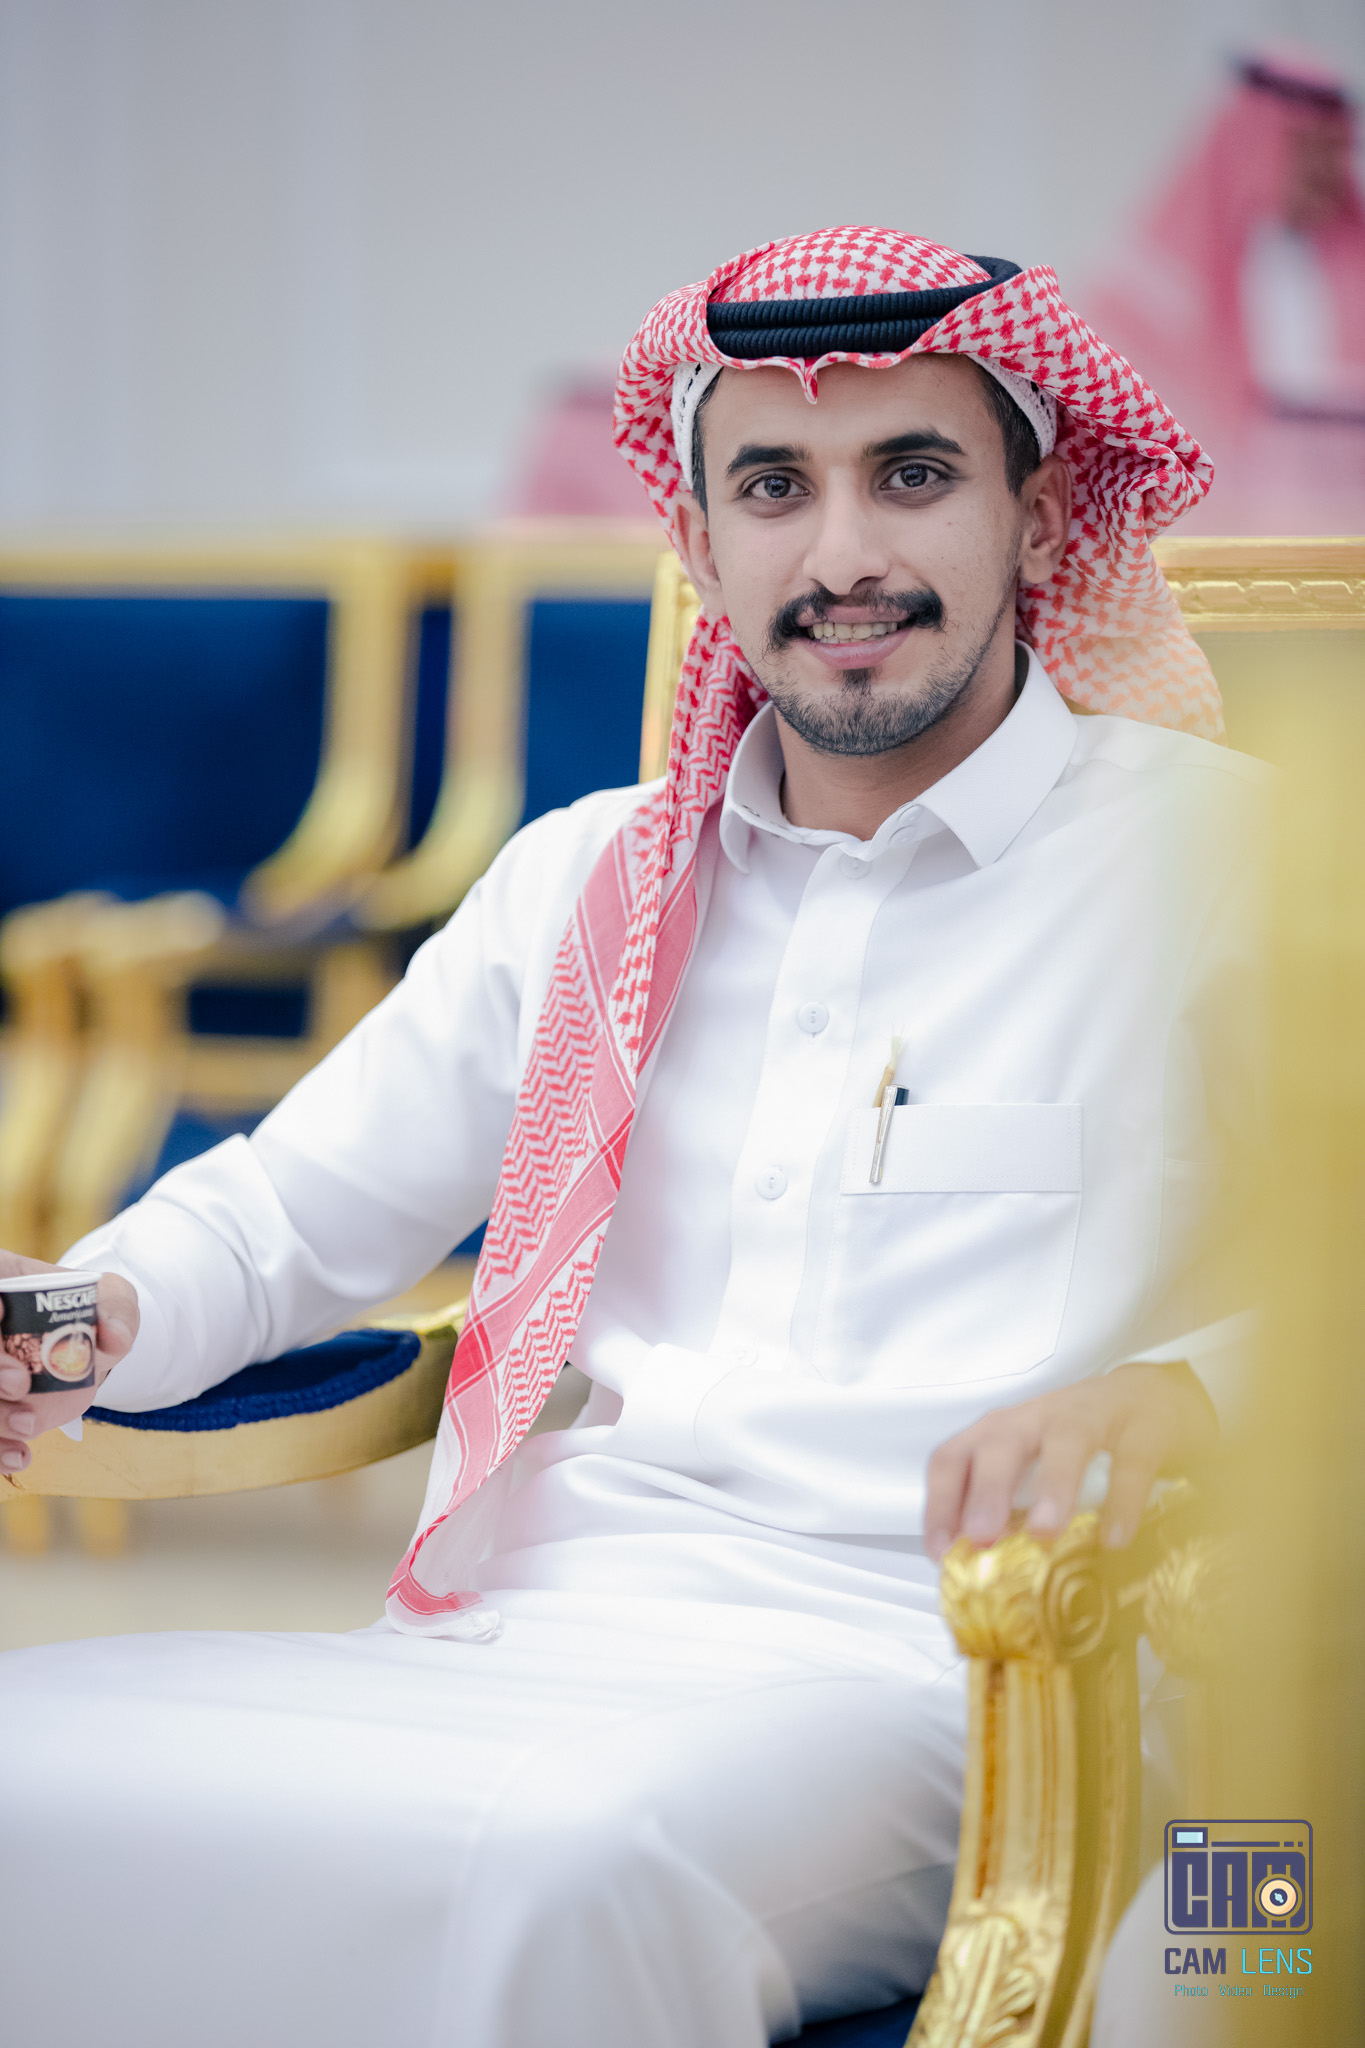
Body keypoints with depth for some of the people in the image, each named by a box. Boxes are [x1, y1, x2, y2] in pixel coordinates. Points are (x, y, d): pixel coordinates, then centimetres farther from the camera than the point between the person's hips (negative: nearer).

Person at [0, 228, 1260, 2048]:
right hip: (531, 1623, 5)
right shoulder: (588, 878, 20)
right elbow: (294, 1208, 28)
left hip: (902, 1668, -4)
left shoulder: (1219, 859, 5)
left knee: (565, 1873, -38)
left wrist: (1166, 1397, -26)